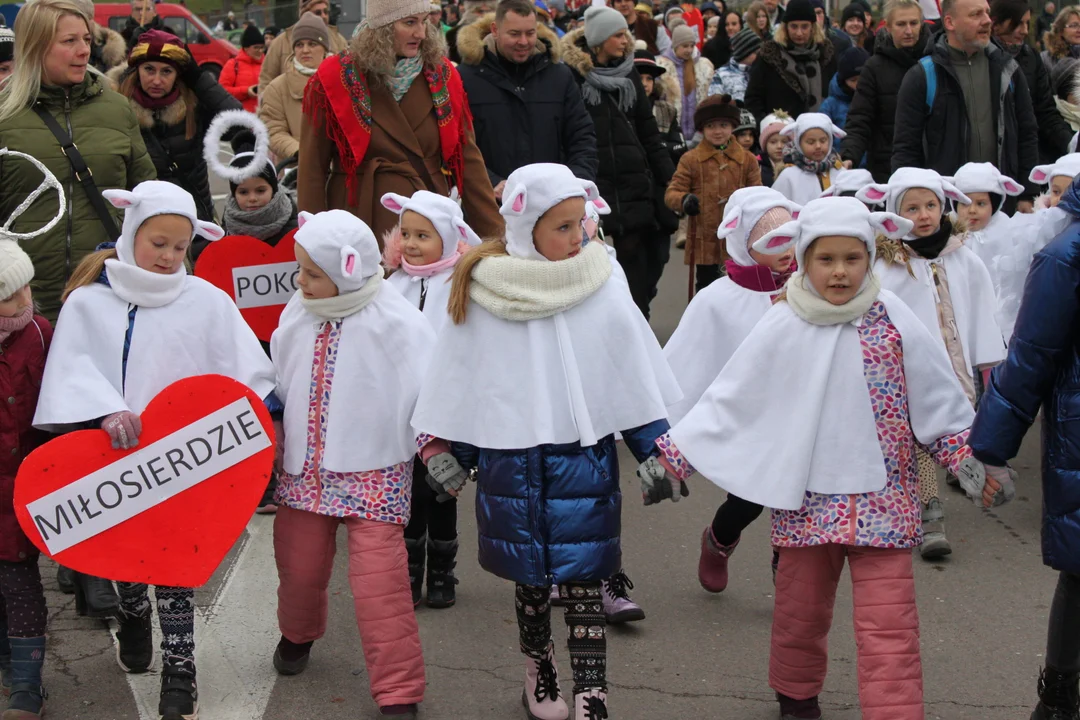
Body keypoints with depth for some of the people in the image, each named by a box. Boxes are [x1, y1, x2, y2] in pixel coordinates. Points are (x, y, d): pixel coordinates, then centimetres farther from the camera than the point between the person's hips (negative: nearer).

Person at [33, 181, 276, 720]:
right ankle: (133, 626, 44)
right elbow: (72, 370, -10)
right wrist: (105, 412, -25)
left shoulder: (205, 300, -3)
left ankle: (179, 674, 7)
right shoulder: (88, 302, -1)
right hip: (111, 455, 2)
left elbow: (246, 369, -2)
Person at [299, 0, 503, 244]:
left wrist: (495, 235, -2)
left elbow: (467, 158, 3)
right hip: (365, 224, -3)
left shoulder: (441, 75, 4)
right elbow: (313, 169, -3)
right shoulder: (336, 79, -5)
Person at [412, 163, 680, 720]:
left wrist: (652, 448, 2)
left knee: (583, 582, -2)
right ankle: (539, 673, 33)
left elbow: (636, 374, 2)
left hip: (584, 459, 0)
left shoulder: (602, 286, -3)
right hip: (510, 460, 1)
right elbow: (458, 380, 5)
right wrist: (452, 454, 7)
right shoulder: (480, 291, -3)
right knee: (529, 578, 13)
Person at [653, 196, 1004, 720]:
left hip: (883, 500, -1)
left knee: (889, 629, -8)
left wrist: (971, 458, 2)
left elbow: (938, 399, 6)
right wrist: (669, 457, -3)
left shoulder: (892, 319, -3)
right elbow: (727, 401, 0)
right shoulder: (782, 328, -4)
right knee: (800, 613, 15)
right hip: (806, 500, 1)